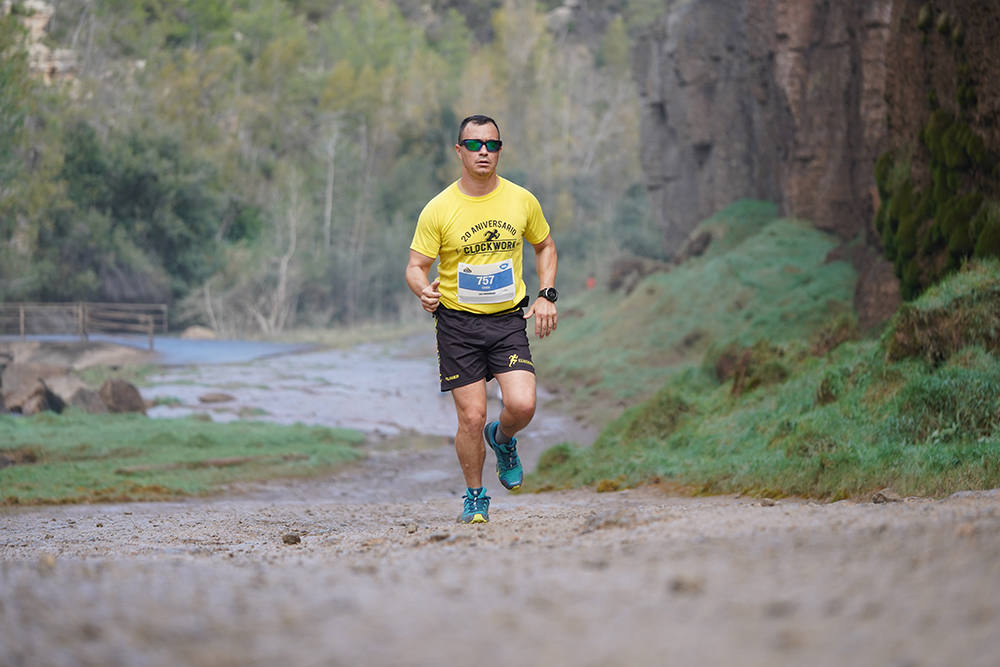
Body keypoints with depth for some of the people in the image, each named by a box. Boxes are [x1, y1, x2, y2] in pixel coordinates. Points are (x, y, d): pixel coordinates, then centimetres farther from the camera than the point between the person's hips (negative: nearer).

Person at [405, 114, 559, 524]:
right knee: (471, 418, -5)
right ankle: (475, 497, 18)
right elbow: (416, 266, -4)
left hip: (509, 320, 2)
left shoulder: (522, 201, 2)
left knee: (522, 405, -17)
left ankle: (502, 440, 20)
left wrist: (546, 296, 5)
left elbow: (544, 246, 18)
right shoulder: (438, 209, -6)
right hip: (457, 322, -2)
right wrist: (423, 290, -26)